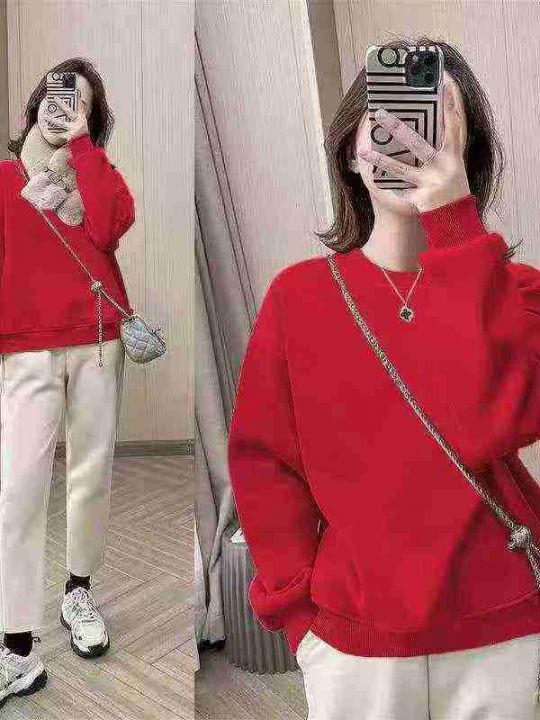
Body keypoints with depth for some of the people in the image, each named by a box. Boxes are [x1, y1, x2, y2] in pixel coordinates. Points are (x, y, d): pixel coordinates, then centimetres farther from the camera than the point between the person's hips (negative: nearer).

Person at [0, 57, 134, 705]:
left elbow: (110, 227, -10)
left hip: (99, 343, 2)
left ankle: (78, 591, 30)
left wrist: (79, 142, -5)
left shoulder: (98, 171, 12)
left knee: (93, 473, 9)